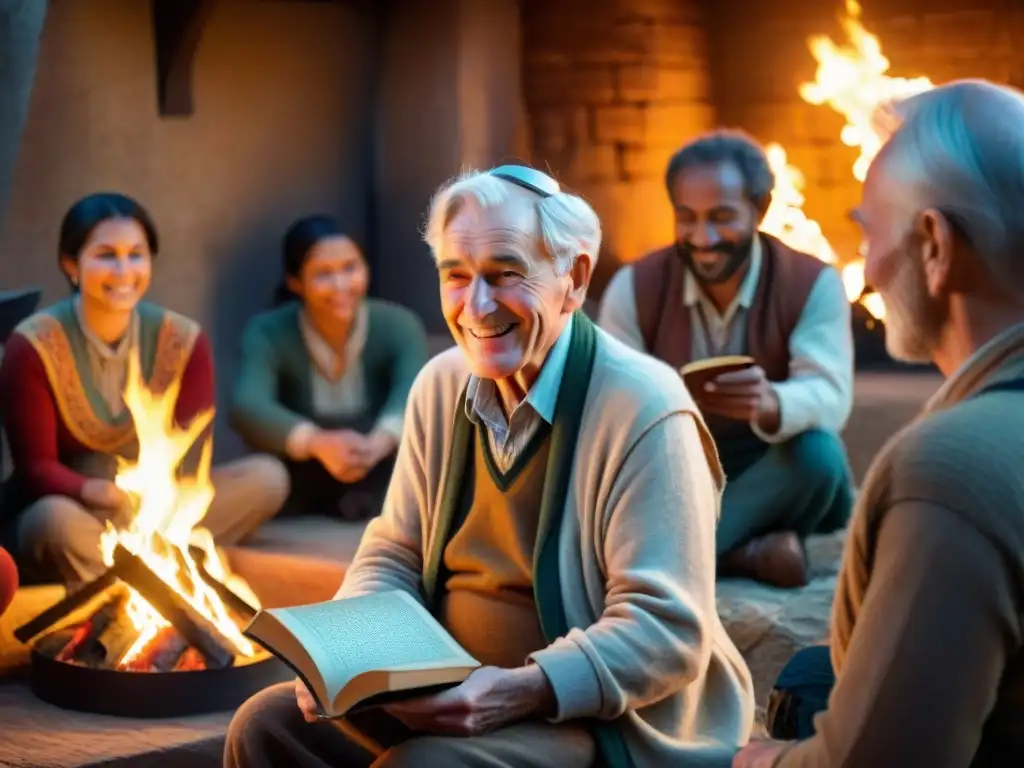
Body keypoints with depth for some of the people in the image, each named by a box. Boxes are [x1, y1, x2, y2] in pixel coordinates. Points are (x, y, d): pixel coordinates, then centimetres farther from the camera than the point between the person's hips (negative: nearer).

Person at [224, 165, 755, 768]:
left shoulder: (643, 410, -17)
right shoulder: (442, 386, 5)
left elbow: (667, 632, -20)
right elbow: (393, 556, 11)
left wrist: (522, 692, -32)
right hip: (454, 694, 7)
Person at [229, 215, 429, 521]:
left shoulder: (398, 324, -11)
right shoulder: (268, 333, -14)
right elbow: (247, 407, -33)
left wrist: (379, 442, -55)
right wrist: (319, 442, -53)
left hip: (381, 482, 0)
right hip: (303, 493, 0)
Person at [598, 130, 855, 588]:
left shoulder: (814, 285, -10)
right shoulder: (634, 287, -5)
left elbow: (830, 396, -25)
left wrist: (770, 404, -49)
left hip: (774, 480, -1)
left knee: (818, 453, -36)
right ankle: (745, 553, -25)